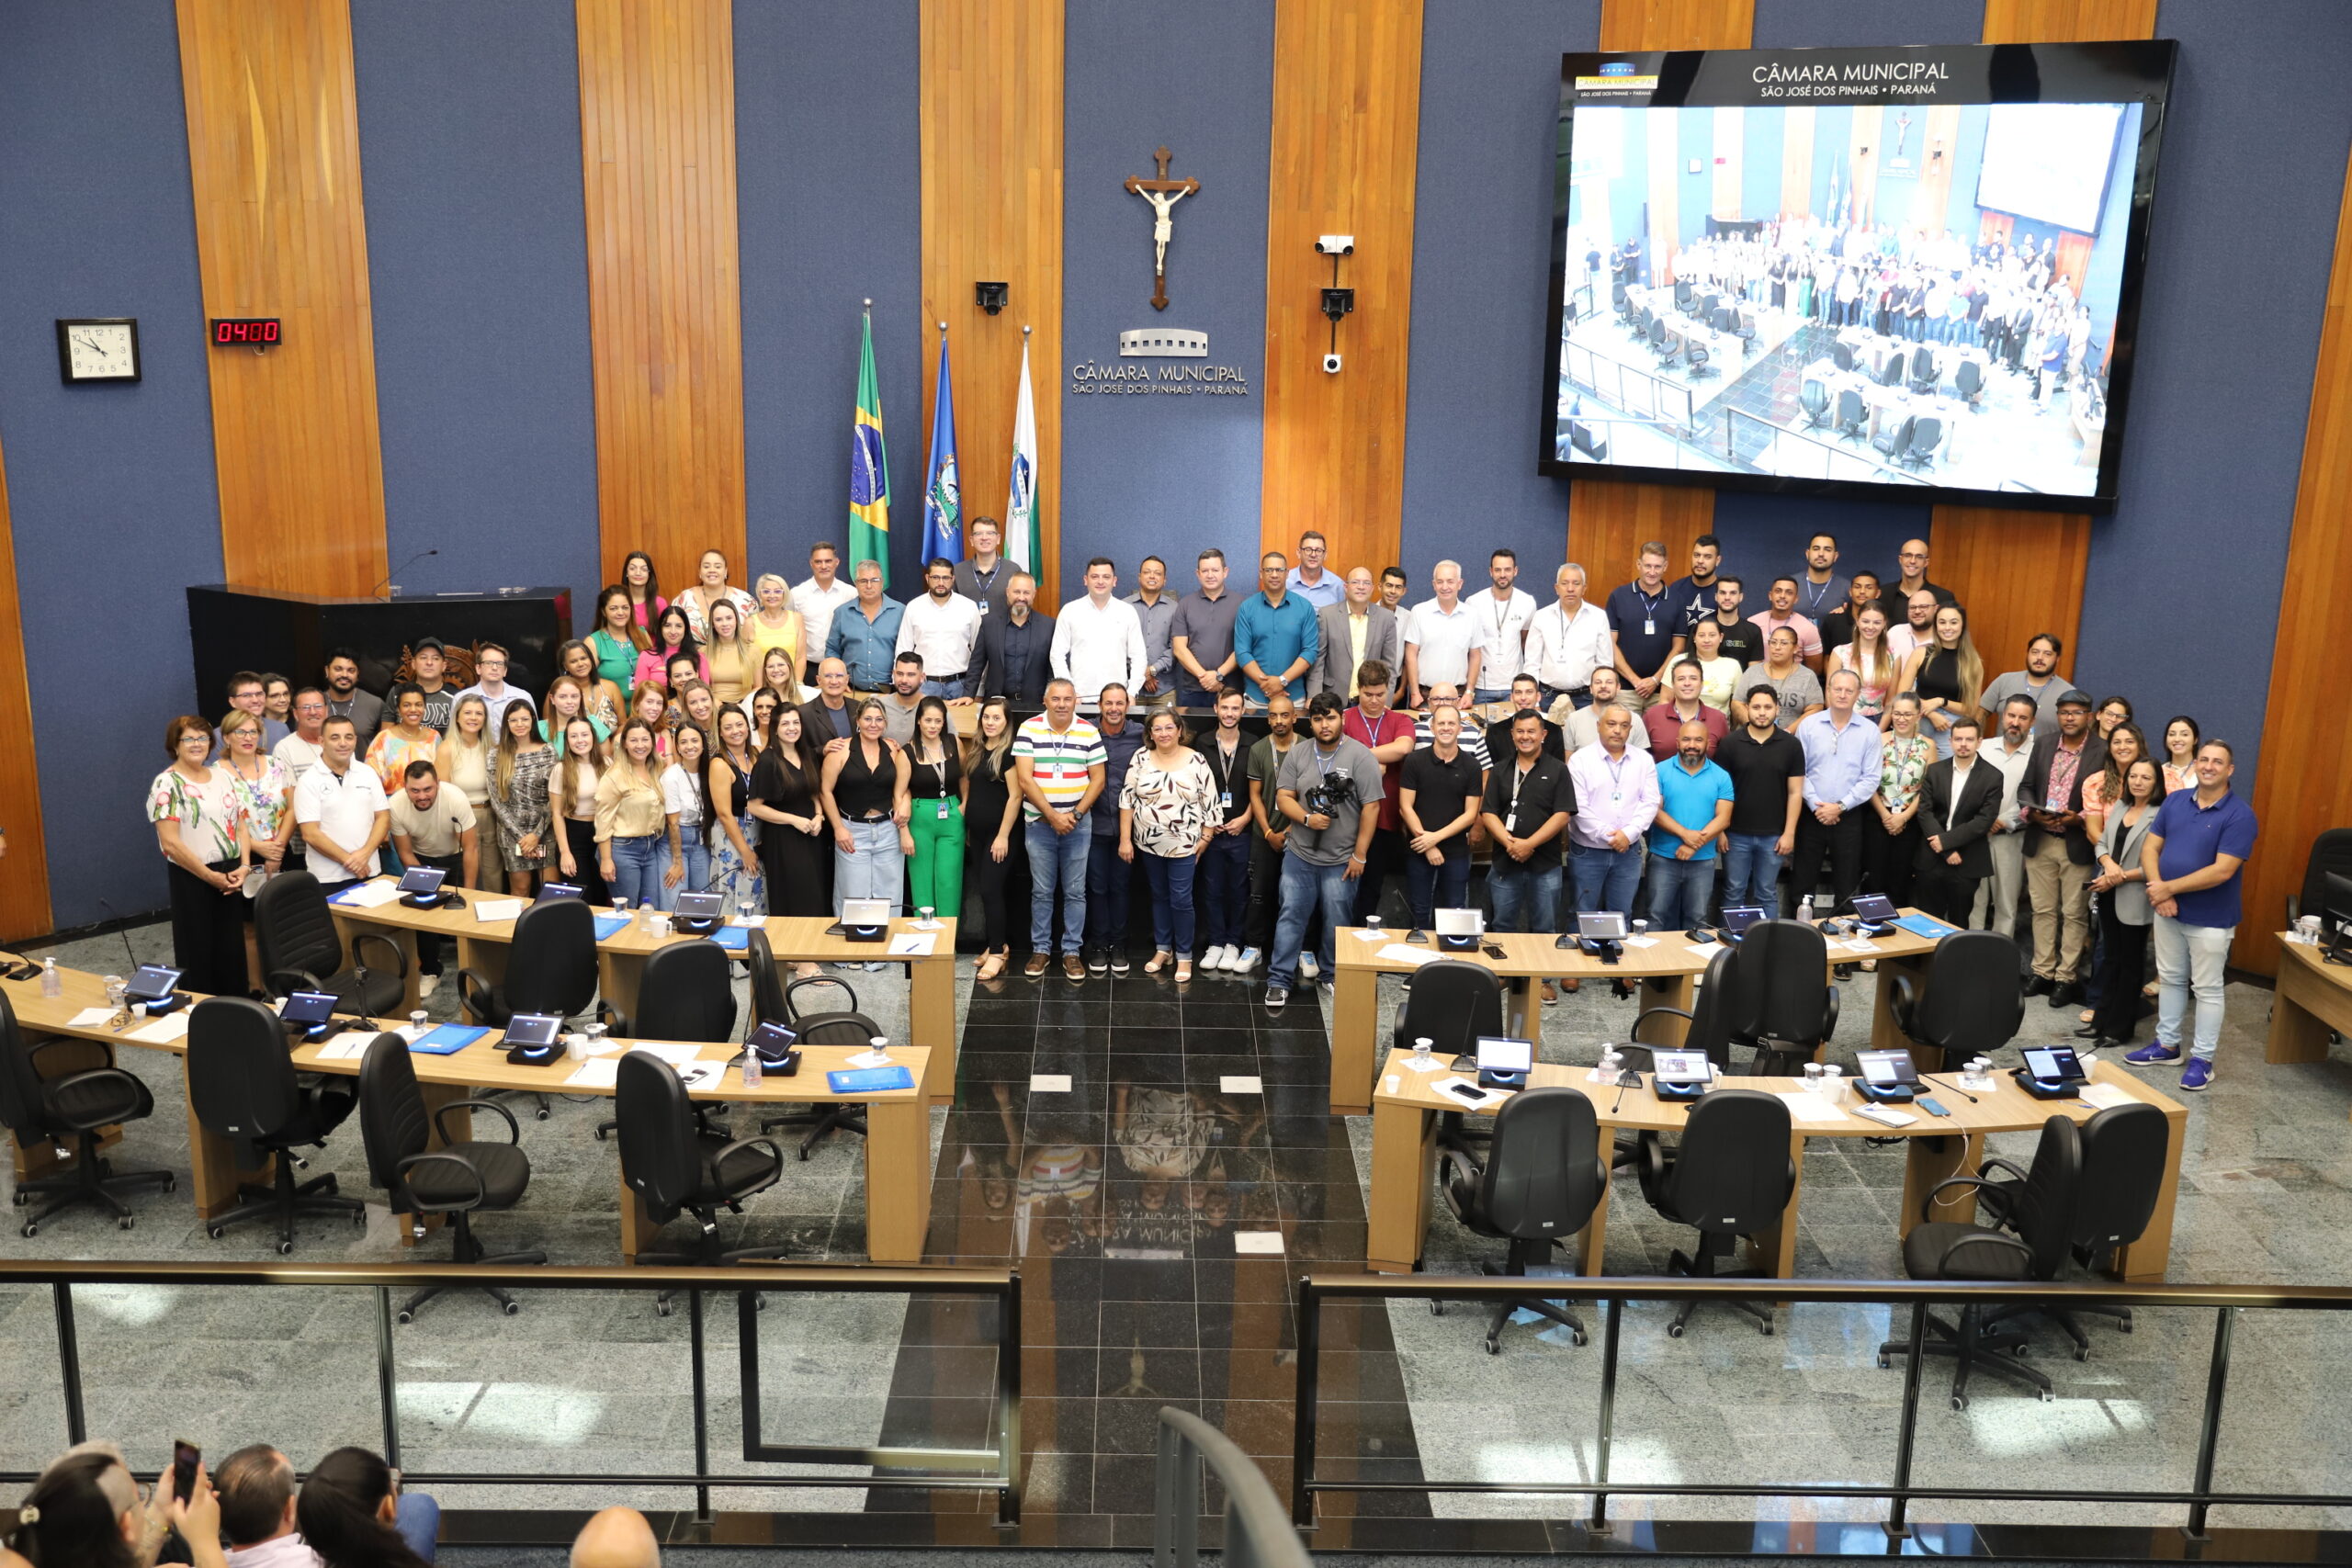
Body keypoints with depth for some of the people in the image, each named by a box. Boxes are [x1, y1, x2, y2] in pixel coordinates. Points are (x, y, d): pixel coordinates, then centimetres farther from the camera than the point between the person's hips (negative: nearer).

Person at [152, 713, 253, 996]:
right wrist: (210, 876, -14)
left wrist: (244, 866, -4)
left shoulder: (223, 777, 10)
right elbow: (170, 843, -14)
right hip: (192, 878, -5)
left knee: (233, 950, 10)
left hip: (231, 876, 5)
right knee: (199, 953, 2)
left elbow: (241, 825, 12)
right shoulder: (167, 784, -8)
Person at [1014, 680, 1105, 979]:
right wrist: (1052, 815, -14)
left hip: (1078, 825, 1)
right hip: (1039, 824, -1)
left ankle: (1072, 952, 15)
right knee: (1041, 892, 8)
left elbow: (1097, 779, 0)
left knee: (1075, 892, 6)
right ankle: (1040, 950, 18)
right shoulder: (1028, 730, -5)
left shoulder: (1089, 732, -1)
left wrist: (1075, 814, -10)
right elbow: (1024, 778, -9)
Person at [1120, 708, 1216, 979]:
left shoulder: (1197, 761, -7)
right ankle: (1162, 949, 28)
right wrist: (1125, 838, -3)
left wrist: (1205, 839, -4)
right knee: (1159, 896, 15)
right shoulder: (1141, 758, -3)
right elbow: (1127, 798, -1)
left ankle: (1184, 955, 13)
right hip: (1149, 843, 3)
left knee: (1181, 900, -1)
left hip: (1184, 844, -3)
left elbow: (1210, 803, -3)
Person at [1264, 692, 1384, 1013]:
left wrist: (1359, 855, -10)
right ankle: (1279, 980, 13)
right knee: (1290, 917, 6)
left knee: (1336, 922, 10)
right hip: (1299, 855, 2)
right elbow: (1283, 797, 1)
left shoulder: (1360, 756, -10)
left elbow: (1371, 808, -10)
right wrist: (1307, 818, -19)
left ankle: (1332, 976, 29)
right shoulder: (1297, 754, 0)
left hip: (1341, 860, -2)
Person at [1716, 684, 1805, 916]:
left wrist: (1789, 832, -4)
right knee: (1734, 893, 7)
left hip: (1773, 836, 0)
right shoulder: (1730, 743, -1)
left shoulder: (1790, 745, 1)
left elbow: (1795, 792, 2)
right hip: (1736, 834, 0)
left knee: (1767, 894, 9)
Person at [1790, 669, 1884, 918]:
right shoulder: (1808, 725, 0)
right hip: (1811, 815, 0)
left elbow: (1870, 779, -3)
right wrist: (1816, 805, -11)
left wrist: (1840, 806, -11)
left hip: (1849, 817, 0)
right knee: (1802, 880, 5)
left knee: (1846, 886, 6)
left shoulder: (1870, 731, 0)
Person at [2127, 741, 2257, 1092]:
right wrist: (2157, 890, -15)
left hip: (2210, 918, -5)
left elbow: (2222, 870, -21)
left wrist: (2169, 888, -17)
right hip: (2168, 911, 5)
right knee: (2170, 979, 17)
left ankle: (2202, 1059, 15)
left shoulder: (2239, 815, -15)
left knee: (2207, 989, 5)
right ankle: (2167, 1044, 30)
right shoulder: (2175, 801, 3)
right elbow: (2150, 848, 1)